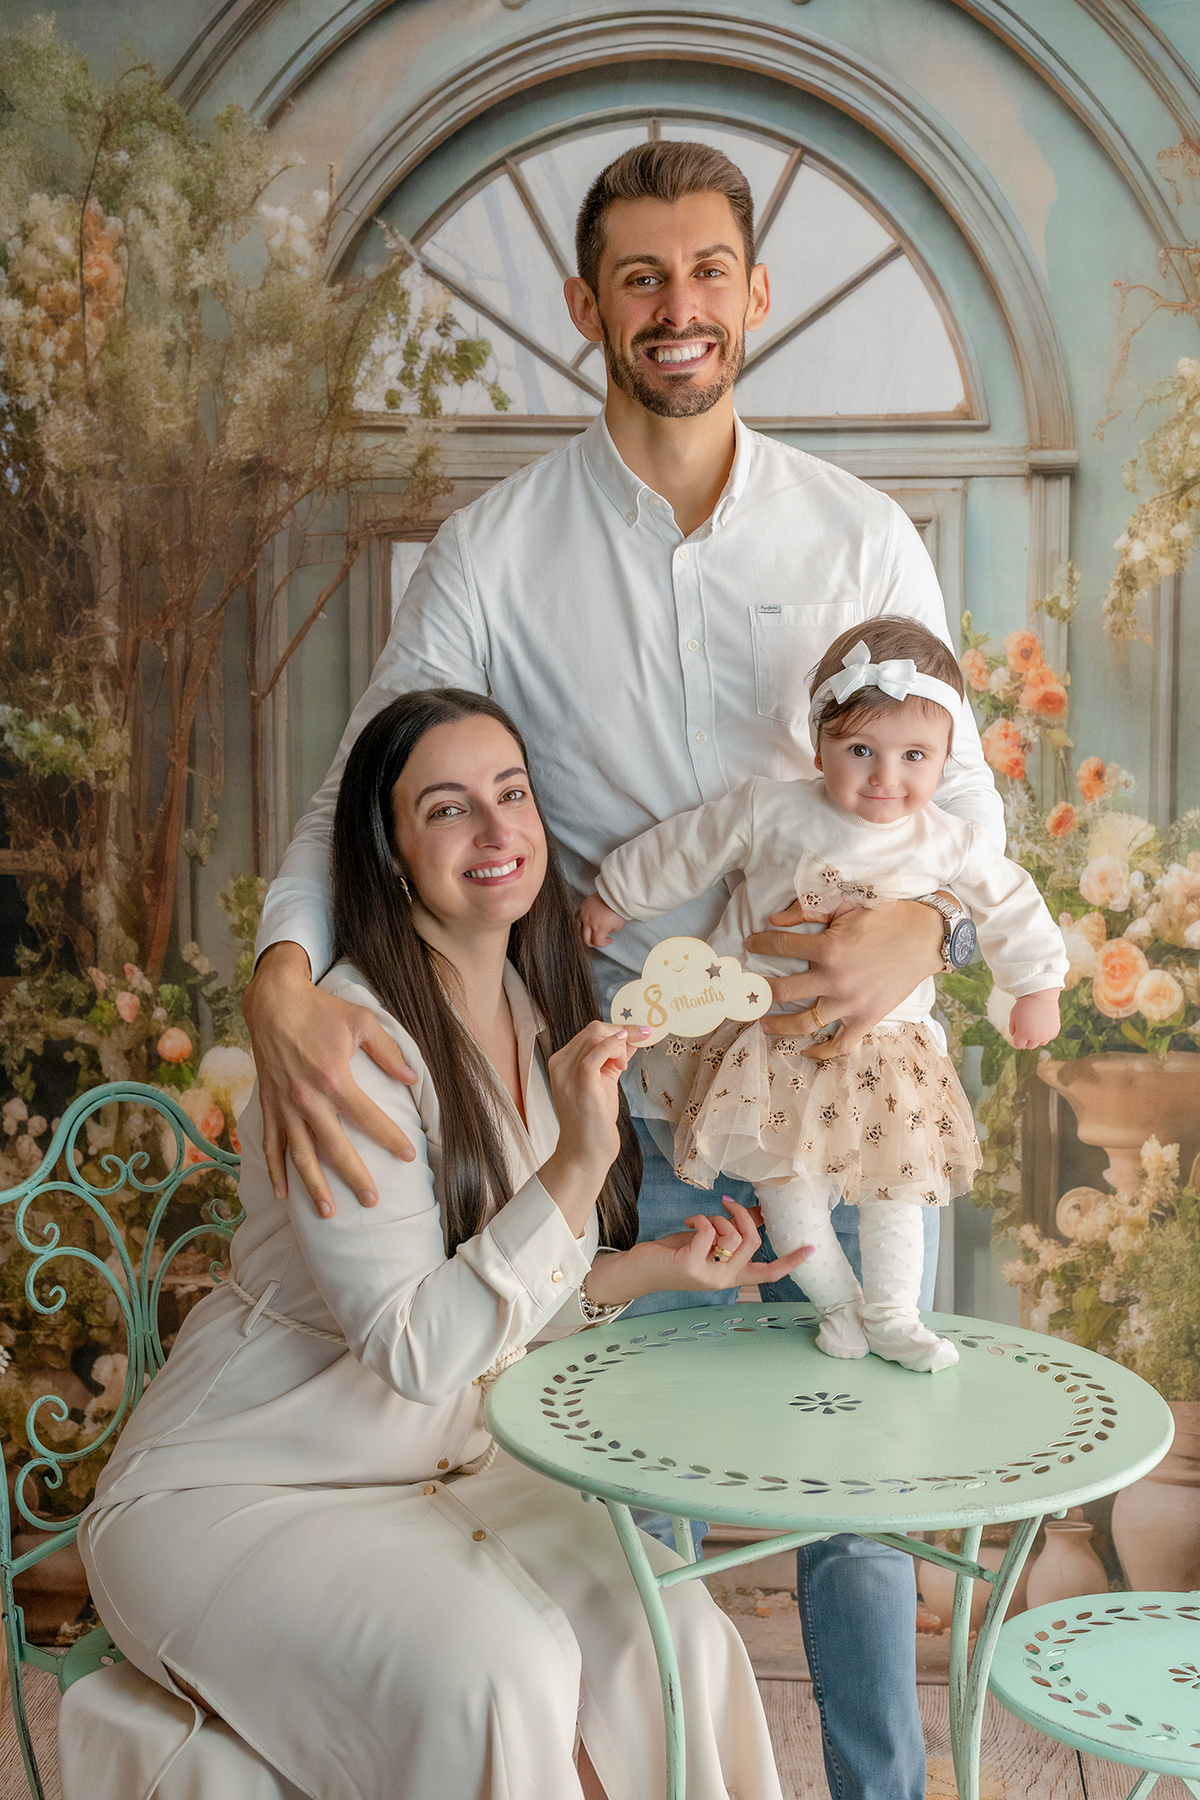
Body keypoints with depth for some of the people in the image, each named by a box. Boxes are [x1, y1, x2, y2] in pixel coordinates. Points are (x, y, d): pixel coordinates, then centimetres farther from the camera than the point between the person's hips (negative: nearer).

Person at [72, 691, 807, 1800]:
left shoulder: (541, 1017, 3)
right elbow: (417, 1349, -26)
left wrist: (651, 1269, -7)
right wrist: (574, 1170, -33)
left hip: (450, 1469, 7)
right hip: (230, 1497, -6)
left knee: (672, 1637, -17)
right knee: (497, 1669, -30)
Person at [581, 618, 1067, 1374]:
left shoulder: (950, 844, -7)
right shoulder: (770, 813, -13)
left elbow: (1011, 906, 9)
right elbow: (684, 851, -1)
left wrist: (1038, 986, 14)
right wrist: (614, 899, 9)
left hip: (883, 1045, 2)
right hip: (769, 1040, -1)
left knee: (896, 1178, 6)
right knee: (785, 1178, 0)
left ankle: (891, 1314, 22)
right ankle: (839, 1302, 19)